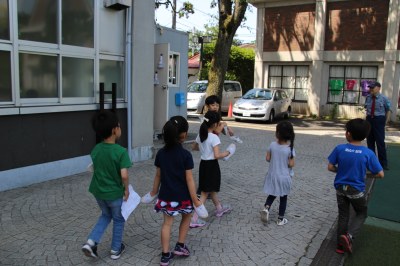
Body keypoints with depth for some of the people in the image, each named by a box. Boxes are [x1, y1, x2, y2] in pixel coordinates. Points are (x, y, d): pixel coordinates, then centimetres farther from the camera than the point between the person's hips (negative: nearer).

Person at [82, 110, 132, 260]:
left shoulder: (95, 149, -5)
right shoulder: (121, 151, -24)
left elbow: (95, 169, 6)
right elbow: (124, 175, -27)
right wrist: (127, 189, -10)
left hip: (98, 191, 5)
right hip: (115, 193, -5)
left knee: (105, 215, 28)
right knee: (118, 220, 18)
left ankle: (91, 242, 15)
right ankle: (116, 250, 31)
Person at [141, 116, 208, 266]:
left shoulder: (161, 153, -4)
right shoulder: (186, 155, -17)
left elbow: (158, 176, 4)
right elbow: (189, 180, -16)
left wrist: (153, 193, 18)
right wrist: (195, 201, -9)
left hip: (166, 195, 3)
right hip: (182, 196, -3)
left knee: (167, 223, 14)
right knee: (186, 217, 25)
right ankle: (180, 246, 29)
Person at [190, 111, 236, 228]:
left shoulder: (200, 135, 2)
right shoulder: (214, 137, -21)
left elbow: (194, 147, 17)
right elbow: (217, 155, -25)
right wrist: (227, 152, -10)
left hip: (203, 164, 8)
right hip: (211, 166, -8)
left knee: (212, 189, 24)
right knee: (205, 193, -1)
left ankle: (220, 208, 46)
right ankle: (194, 219, -1)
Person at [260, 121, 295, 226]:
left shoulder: (272, 145, -11)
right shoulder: (290, 148, -18)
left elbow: (267, 159, -4)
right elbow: (291, 164, -15)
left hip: (273, 175, 2)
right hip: (284, 177, -2)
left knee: (272, 194, 23)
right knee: (283, 198, 15)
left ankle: (266, 208, -2)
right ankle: (280, 219, 24)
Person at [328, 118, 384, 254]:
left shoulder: (339, 149, -14)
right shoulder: (368, 153, -16)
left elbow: (330, 167, -7)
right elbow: (380, 174, -10)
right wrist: (365, 173, 7)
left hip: (340, 188, 2)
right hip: (356, 190, -2)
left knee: (343, 216, 17)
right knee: (361, 214, 21)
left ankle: (340, 245, 25)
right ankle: (349, 236, 0)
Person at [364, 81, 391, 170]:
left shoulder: (383, 98, -9)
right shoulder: (368, 98, 3)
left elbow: (388, 111, -3)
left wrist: (385, 122, -5)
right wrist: (368, 118, 11)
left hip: (379, 120, -5)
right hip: (369, 119, 5)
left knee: (380, 142, -4)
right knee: (370, 141, 12)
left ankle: (383, 163, 6)